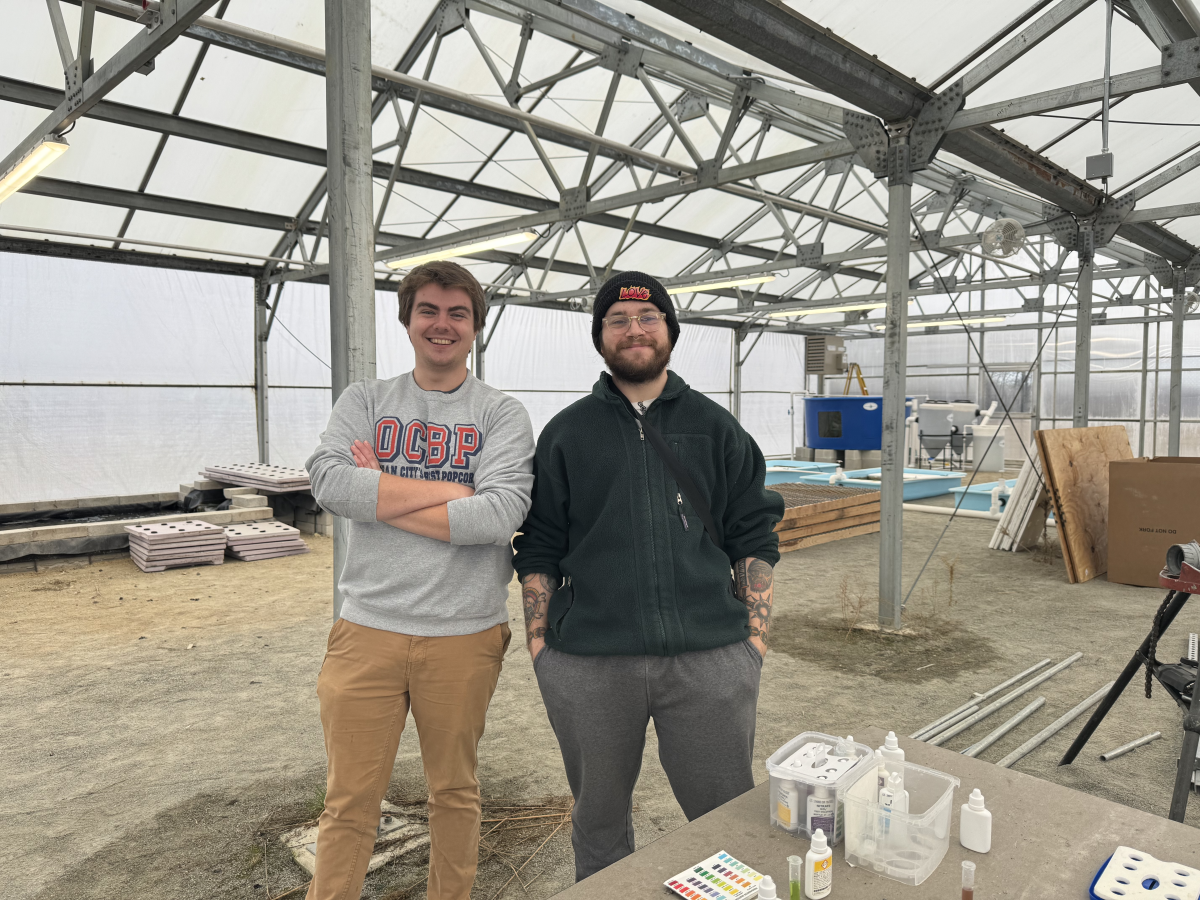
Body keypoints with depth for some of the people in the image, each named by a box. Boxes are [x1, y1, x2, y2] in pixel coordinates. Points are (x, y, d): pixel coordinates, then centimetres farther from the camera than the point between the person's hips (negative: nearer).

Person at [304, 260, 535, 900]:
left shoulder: (502, 414, 0)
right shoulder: (364, 401, 6)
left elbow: (500, 515, -16)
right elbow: (330, 483, -12)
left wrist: (381, 495, -11)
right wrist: (452, 490, -13)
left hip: (465, 633, 0)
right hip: (368, 628, 1)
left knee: (455, 790, 18)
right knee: (349, 800, 10)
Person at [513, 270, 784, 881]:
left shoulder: (716, 429, 9)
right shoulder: (565, 434, 8)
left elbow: (754, 539, 8)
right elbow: (538, 549, 7)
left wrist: (756, 639, 0)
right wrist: (538, 644, 0)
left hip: (709, 658, 0)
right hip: (588, 664, 0)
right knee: (598, 820, 17)